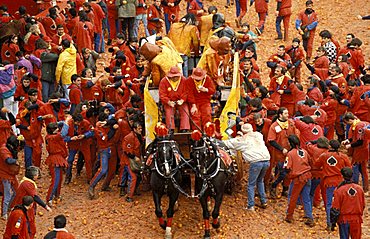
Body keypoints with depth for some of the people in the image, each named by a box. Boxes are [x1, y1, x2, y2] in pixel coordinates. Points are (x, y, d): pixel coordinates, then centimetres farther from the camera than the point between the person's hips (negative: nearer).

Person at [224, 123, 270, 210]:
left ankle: (251, 206, 1)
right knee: (260, 181, 26)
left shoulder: (242, 140, 8)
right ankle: (264, 202, 26)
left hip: (256, 162, -5)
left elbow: (229, 143, 16)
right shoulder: (258, 135, 20)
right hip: (266, 160, 5)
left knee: (251, 184, 5)